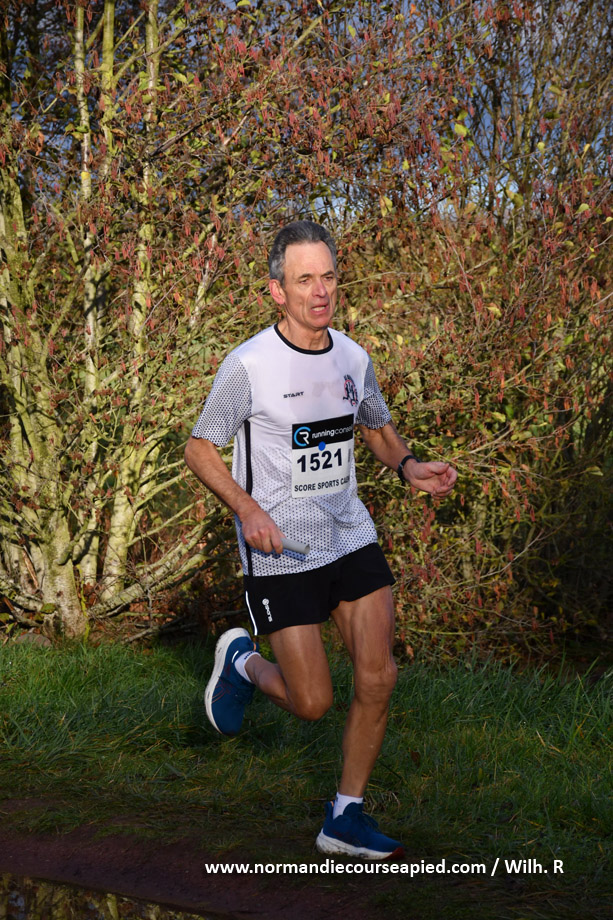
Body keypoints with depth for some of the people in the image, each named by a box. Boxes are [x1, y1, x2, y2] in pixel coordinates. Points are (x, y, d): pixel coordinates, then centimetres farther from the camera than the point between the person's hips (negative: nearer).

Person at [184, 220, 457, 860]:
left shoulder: (352, 358, 5)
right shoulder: (248, 365, -12)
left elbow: (377, 428, 22)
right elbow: (199, 449, -5)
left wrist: (407, 467, 0)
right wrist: (248, 509, -21)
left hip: (351, 538, 5)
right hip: (280, 554, -5)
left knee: (377, 680, -4)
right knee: (311, 703, -4)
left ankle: (345, 819, 14)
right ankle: (242, 662, 30)